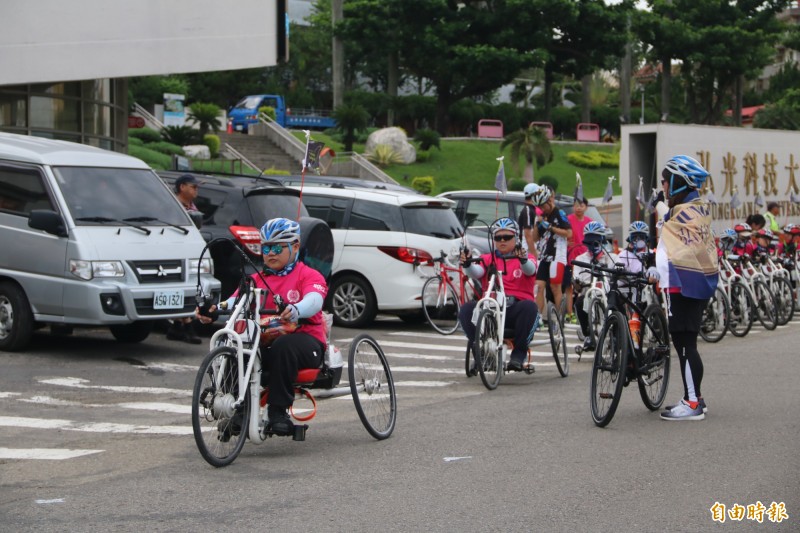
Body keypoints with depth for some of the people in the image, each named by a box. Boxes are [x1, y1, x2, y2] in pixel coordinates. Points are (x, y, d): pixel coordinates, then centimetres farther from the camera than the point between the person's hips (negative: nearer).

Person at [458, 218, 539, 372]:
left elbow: (530, 270, -12)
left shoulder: (527, 258, 12)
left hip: (516, 309, -1)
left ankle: (519, 352, -20)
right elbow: (476, 273, -6)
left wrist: (523, 260, -36)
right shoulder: (487, 259, 15)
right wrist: (467, 265, -29)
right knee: (467, 309, -27)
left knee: (529, 306, -35)